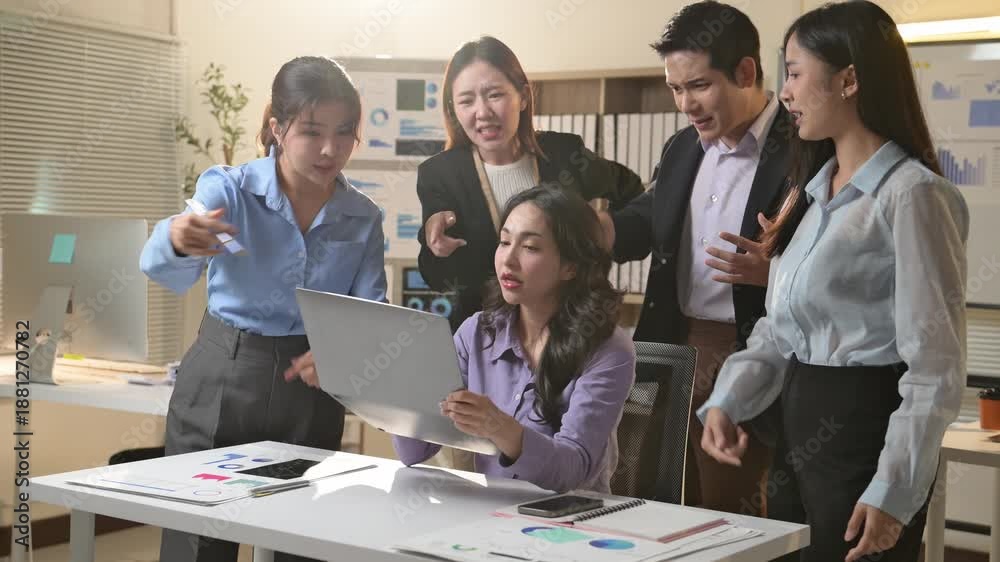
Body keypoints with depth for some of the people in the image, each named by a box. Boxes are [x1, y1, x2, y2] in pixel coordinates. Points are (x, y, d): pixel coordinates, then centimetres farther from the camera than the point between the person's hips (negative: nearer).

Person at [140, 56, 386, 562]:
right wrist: (177, 240, -52)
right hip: (221, 380, -3)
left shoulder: (363, 218, 0)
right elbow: (163, 270, -28)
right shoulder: (227, 189, -11)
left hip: (311, 394, 3)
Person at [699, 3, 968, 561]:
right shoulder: (813, 191, 13)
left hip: (865, 430, -8)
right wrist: (727, 402, -2)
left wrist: (894, 494, -18)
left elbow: (936, 365, -16)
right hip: (799, 428, 8)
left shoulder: (913, 194, -14)